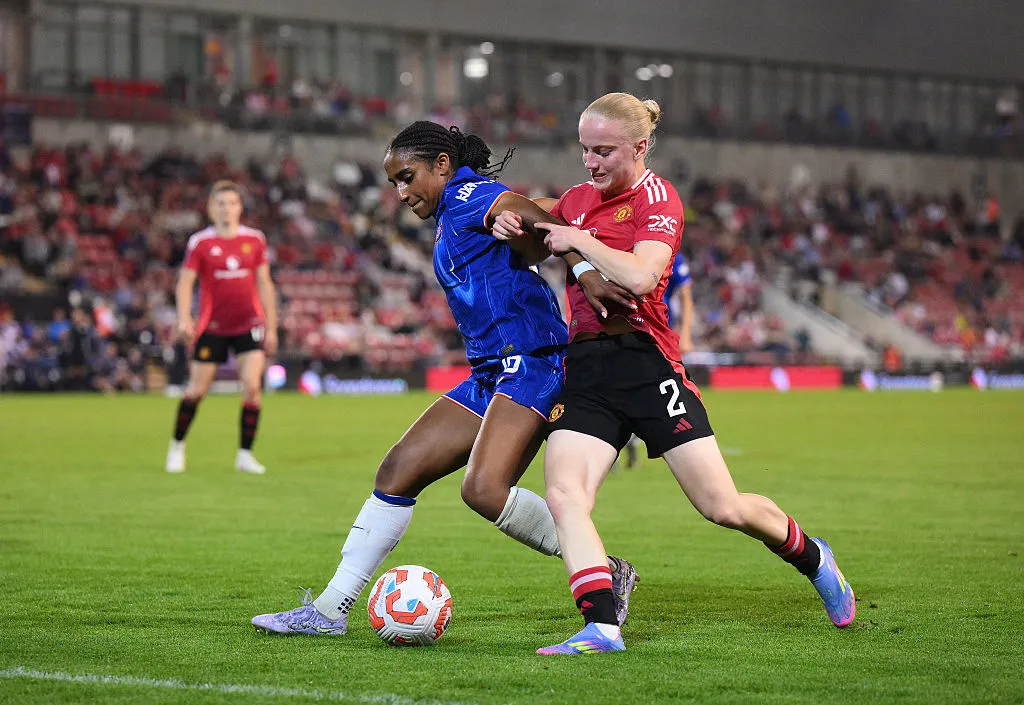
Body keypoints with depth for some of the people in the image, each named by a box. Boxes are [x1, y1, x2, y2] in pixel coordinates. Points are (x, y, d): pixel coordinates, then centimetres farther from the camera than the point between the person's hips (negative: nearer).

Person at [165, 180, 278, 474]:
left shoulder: (254, 240, 4)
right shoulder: (200, 243, -3)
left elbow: (264, 284, 10)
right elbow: (185, 282, -6)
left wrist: (271, 328, 8)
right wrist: (184, 318, -22)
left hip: (249, 325, 1)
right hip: (212, 326, -1)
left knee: (251, 386, -13)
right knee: (197, 391, 2)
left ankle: (245, 455, -3)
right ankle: (177, 446, 23)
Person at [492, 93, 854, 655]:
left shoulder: (655, 197, -4)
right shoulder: (577, 199, 16)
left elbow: (640, 276, -23)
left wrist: (579, 241, -12)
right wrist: (510, 229, 12)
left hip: (643, 360, -6)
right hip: (584, 365, 6)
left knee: (723, 508, -4)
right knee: (563, 494, -19)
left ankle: (813, 559, 24)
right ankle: (602, 626, -22)